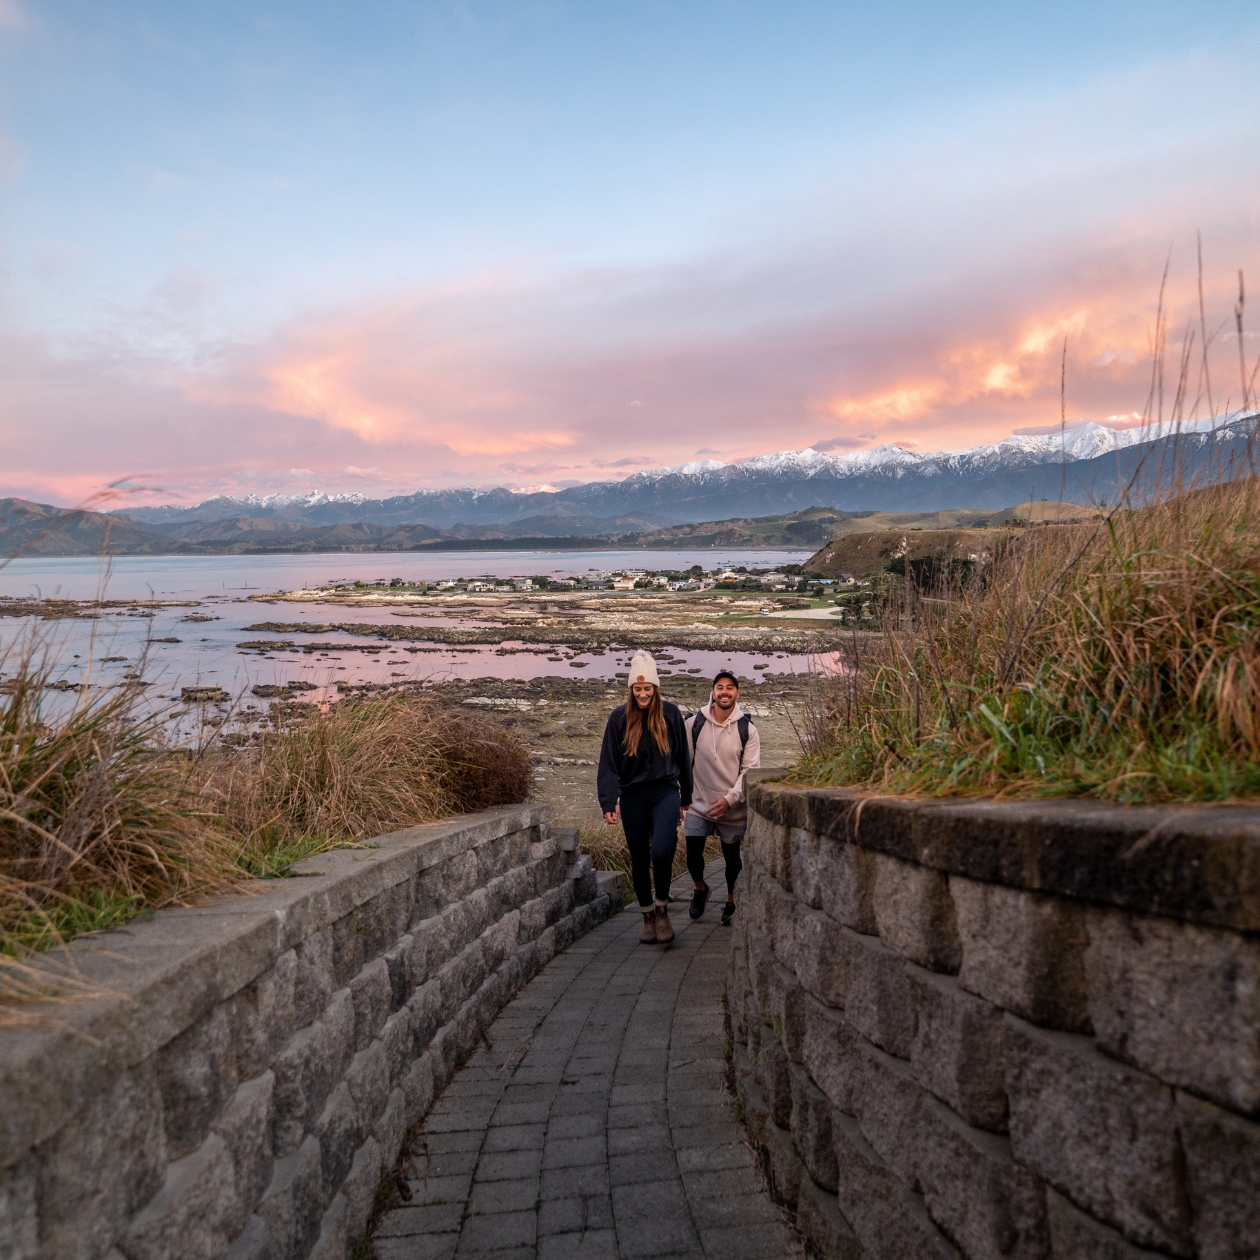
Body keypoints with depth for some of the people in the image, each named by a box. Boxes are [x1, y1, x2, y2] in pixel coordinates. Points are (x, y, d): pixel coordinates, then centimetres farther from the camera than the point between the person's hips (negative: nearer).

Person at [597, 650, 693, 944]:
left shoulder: (670, 714, -1)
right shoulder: (619, 718, -4)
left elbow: (683, 758, 7)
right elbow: (608, 764, -5)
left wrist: (686, 799, 11)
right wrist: (608, 804, -14)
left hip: (665, 793, -1)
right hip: (633, 798, 1)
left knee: (661, 852, -19)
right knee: (639, 861, 8)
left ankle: (662, 911, 4)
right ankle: (648, 917, 27)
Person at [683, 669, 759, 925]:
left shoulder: (747, 730, -5)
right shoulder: (693, 724, -4)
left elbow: (750, 770, -8)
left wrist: (729, 799, -19)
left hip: (733, 807, 0)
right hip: (700, 804, 0)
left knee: (732, 857, 12)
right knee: (693, 854, -2)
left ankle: (731, 902, 36)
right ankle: (700, 890, 31)